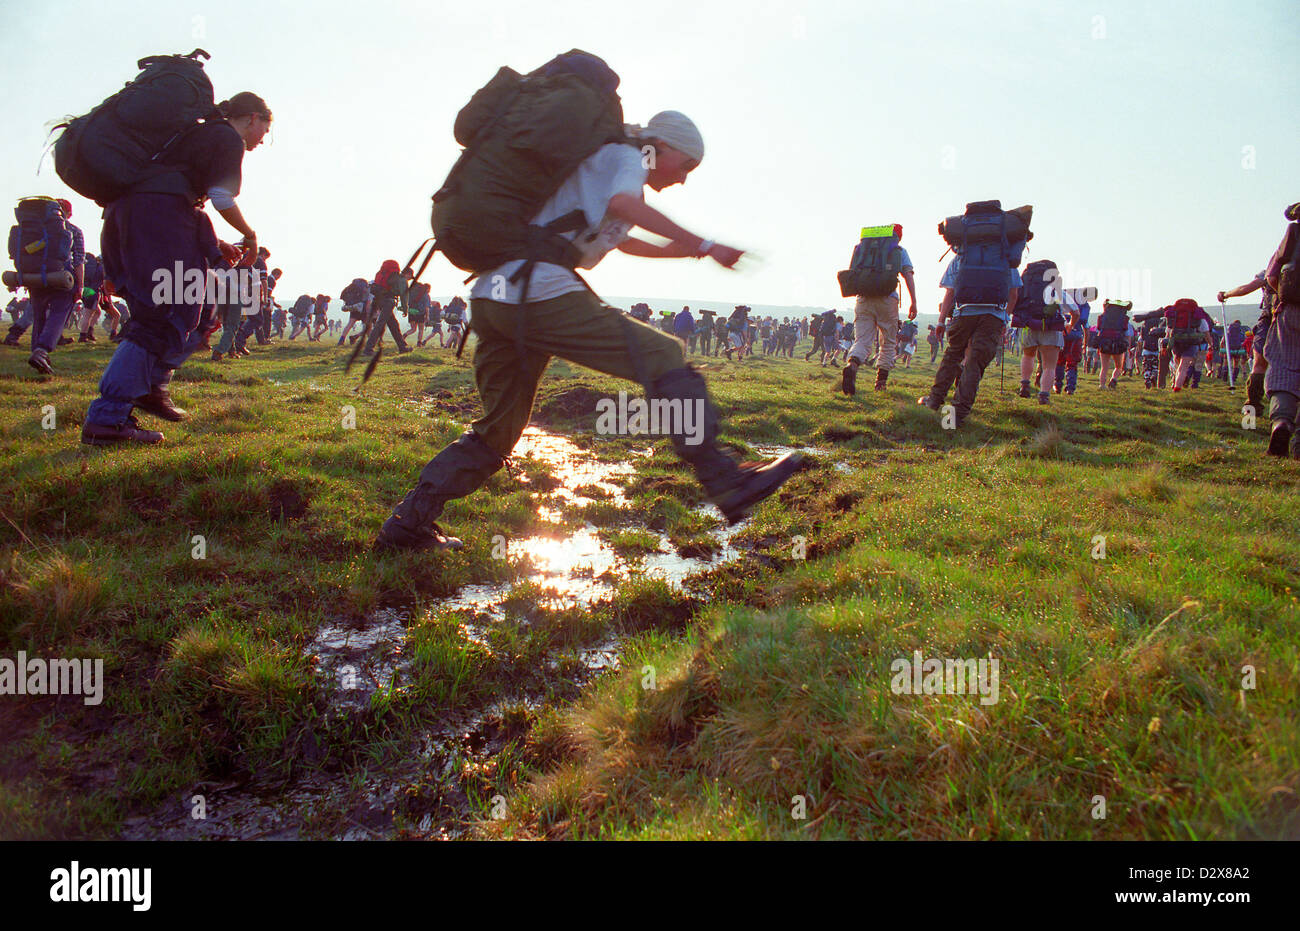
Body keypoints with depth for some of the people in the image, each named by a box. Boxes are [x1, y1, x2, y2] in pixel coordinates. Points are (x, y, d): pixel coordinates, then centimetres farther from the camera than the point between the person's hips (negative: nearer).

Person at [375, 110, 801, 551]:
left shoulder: (601, 161, 36)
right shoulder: (628, 157, 7)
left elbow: (624, 240, 52)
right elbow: (623, 204, -19)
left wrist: (689, 250, 48)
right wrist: (705, 245, -18)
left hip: (491, 300, 10)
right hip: (540, 294, -10)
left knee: (499, 428, 16)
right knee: (664, 358, -8)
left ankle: (408, 521, 13)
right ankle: (726, 483, -16)